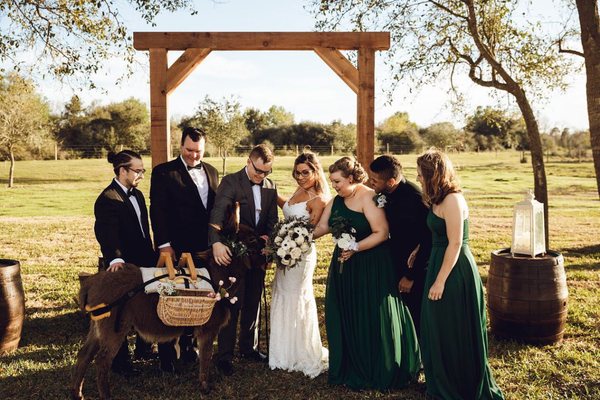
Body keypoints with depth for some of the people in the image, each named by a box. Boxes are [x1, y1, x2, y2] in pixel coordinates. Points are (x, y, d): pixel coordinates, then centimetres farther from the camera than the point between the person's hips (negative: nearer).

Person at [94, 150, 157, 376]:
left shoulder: (137, 195, 11)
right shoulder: (108, 199, -17)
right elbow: (107, 233, -30)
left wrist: (151, 257, 14)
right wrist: (116, 259, -45)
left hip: (143, 263, 8)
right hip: (123, 267, -8)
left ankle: (143, 349, 37)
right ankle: (120, 362, 19)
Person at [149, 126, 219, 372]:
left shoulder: (212, 172, 11)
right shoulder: (163, 172, -5)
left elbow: (216, 208, 13)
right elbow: (158, 211, -10)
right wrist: (164, 245, -16)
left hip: (204, 250, 5)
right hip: (175, 250, -5)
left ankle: (187, 346, 30)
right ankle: (167, 353, 17)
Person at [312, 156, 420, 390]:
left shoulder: (368, 198, -14)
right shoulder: (336, 201, 8)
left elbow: (382, 233, -19)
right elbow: (322, 227, 10)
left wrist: (356, 247, -25)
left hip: (372, 267, -7)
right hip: (344, 266, 7)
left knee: (372, 319, 1)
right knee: (344, 318, 10)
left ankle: (378, 373, 19)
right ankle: (351, 369, 26)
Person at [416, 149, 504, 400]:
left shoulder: (452, 200, -19)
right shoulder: (439, 200, 9)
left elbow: (455, 244, -21)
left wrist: (440, 281, -20)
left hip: (454, 272, -9)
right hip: (441, 265, 9)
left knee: (455, 332, 5)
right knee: (438, 330, 18)